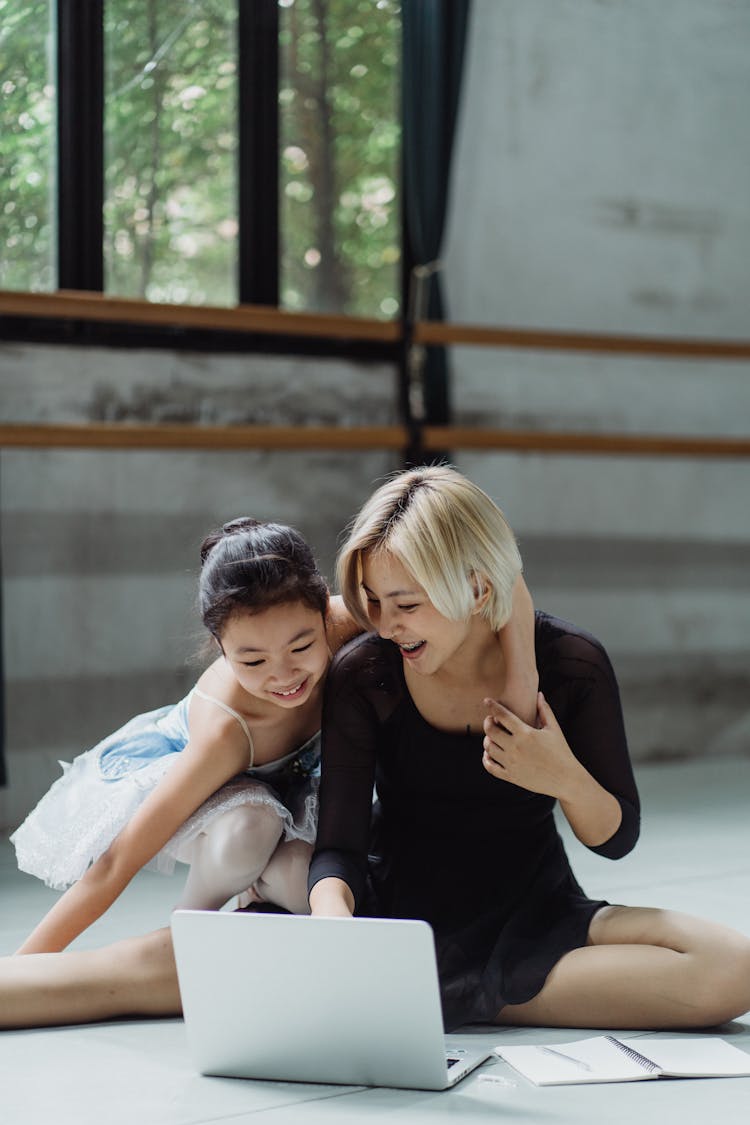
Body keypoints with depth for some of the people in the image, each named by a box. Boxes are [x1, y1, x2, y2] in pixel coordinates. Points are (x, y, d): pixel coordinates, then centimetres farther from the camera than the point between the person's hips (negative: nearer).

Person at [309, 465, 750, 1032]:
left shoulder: (570, 664, -9)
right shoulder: (362, 675, -9)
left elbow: (617, 838, 0)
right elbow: (338, 845, -12)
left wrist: (566, 779, -22)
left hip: (535, 918, 1)